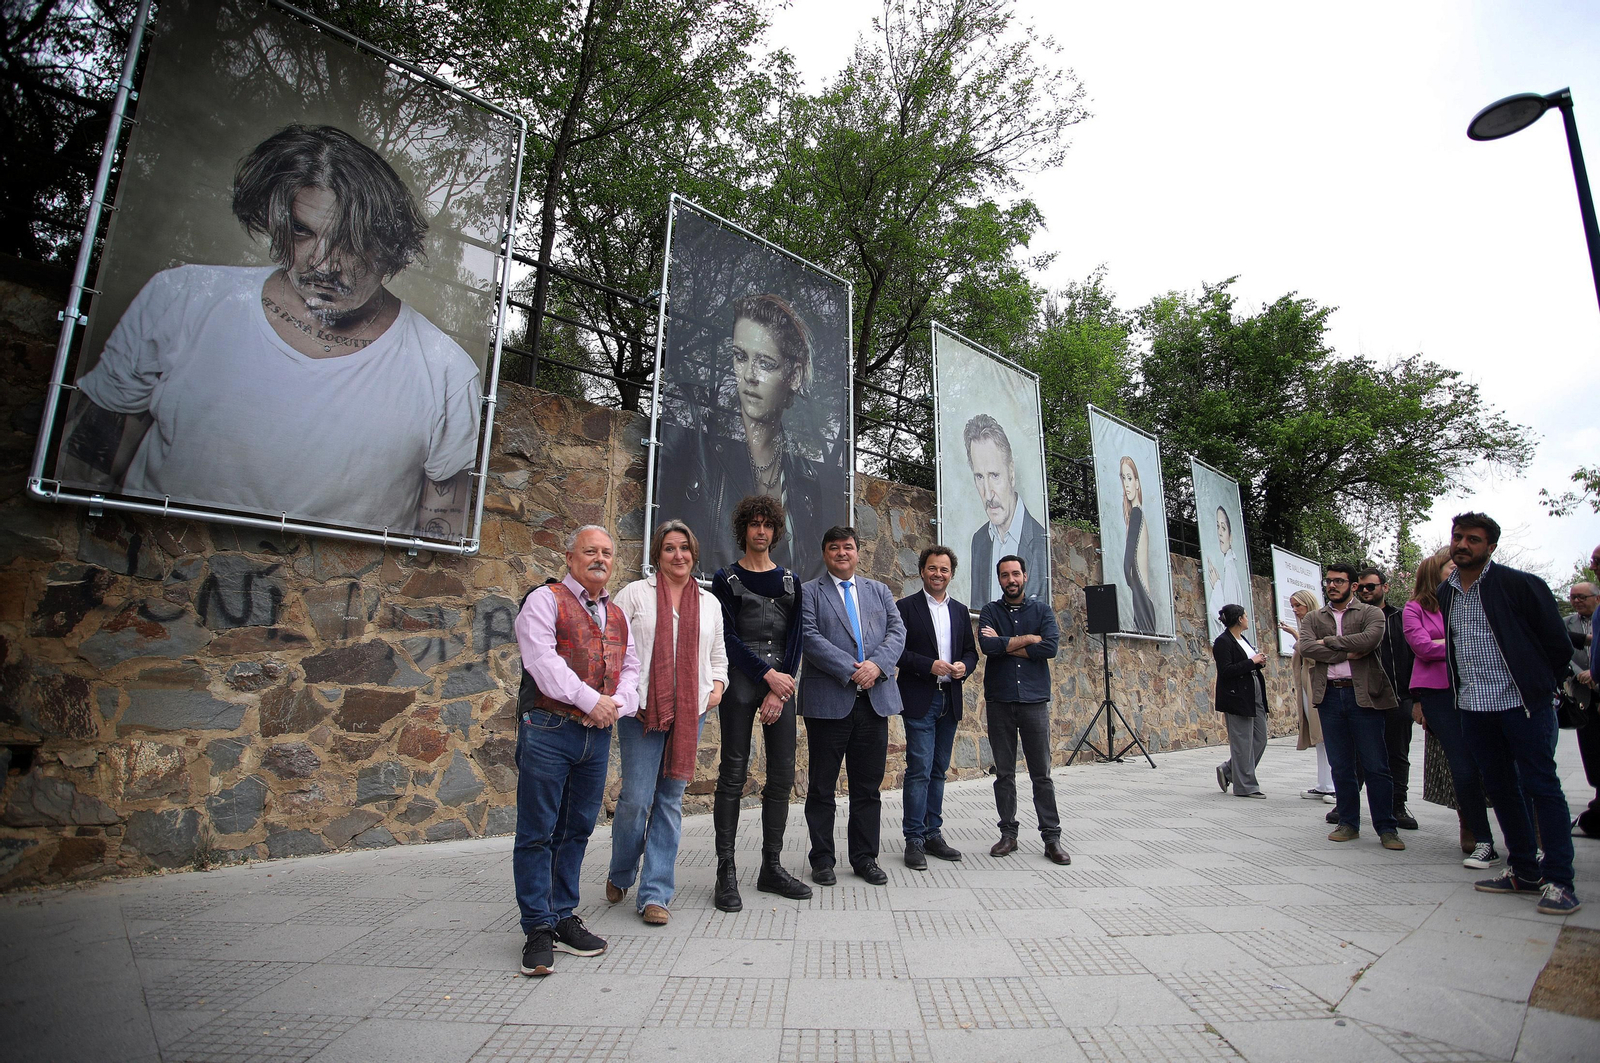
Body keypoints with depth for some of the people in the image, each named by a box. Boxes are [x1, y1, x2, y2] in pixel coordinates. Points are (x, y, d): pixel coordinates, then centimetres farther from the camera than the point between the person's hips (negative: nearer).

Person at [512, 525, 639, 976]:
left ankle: (563, 916, 27)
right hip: (548, 731, -5)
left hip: (598, 735, 6)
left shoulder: (617, 614, 17)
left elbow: (631, 667, 15)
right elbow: (542, 659, -14)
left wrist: (618, 703, -5)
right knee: (538, 832, 2)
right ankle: (538, 927, 14)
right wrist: (590, 699, -17)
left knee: (577, 830, 13)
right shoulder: (545, 600, -2)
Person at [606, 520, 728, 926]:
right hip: (642, 710, -3)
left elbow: (718, 654, 22)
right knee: (635, 798, -2)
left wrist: (718, 684, 5)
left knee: (671, 799, 6)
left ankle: (655, 893, 17)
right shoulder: (635, 593, 2)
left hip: (689, 712, 3)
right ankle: (620, 876, 27)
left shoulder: (709, 603, 14)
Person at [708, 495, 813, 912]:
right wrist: (767, 674, -11)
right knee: (734, 775, -2)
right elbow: (728, 635, -4)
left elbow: (794, 637, 6)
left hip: (781, 682, 3)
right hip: (740, 681, -3)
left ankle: (772, 867, 18)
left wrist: (781, 689, -4)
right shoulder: (726, 578, 4)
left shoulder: (790, 581, 12)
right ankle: (726, 873, 8)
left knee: (782, 775, 4)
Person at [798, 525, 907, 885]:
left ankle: (865, 857, 25)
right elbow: (810, 638, -10)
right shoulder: (808, 593, 2)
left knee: (868, 786, 12)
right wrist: (851, 670, -17)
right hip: (828, 701, -3)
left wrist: (877, 664, -14)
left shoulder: (879, 591, 15)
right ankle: (822, 860, 21)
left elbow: (897, 631, 5)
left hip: (874, 700, 4)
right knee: (822, 786, 7)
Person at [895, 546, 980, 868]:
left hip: (949, 700, 6)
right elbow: (896, 650, -9)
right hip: (919, 700, -5)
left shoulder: (960, 611, 14)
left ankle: (933, 834, 23)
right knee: (919, 771, -6)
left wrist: (964, 666, -5)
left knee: (938, 771, 13)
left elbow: (970, 651, 16)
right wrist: (929, 665, -19)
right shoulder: (906, 607, -3)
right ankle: (914, 840, 4)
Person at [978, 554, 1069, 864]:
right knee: (1004, 773, 7)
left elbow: (1051, 647, -11)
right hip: (999, 702, 0)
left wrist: (1005, 645, -9)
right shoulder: (990, 612, 6)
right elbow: (987, 645, -14)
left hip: (1034, 701, 0)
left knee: (1042, 774, 4)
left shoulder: (1042, 611, 7)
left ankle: (1052, 838, 12)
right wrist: (1028, 639, -8)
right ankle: (1008, 834, 18)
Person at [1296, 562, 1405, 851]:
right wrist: (1347, 654, -13)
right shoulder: (1313, 618, 13)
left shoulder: (1370, 613, 6)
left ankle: (1386, 828, 10)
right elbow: (1306, 646, -5)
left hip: (1363, 694, -2)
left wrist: (1329, 641, -7)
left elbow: (1371, 639, -16)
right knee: (1341, 766, 9)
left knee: (1376, 766, 0)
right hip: (1329, 696, 3)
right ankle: (1348, 824, 17)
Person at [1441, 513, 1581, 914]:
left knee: (1542, 786, -1)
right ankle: (1524, 872, 22)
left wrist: (1538, 688, 3)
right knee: (1500, 789, 11)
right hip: (1473, 707, 5)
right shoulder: (1444, 594, 9)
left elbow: (1558, 644, -2)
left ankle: (1558, 881, 6)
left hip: (1522, 704, -5)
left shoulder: (1519, 584, -6)